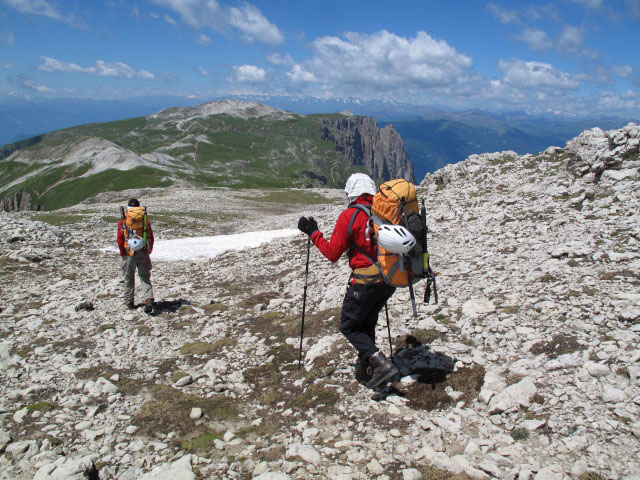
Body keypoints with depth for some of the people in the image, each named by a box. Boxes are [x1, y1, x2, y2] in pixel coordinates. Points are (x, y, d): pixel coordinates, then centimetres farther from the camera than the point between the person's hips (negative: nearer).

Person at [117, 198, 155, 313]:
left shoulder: (123, 222, -4)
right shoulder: (146, 220, 2)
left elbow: (120, 240, -3)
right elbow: (151, 238, 5)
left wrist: (122, 253, 10)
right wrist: (149, 251, 15)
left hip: (129, 254, -1)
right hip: (144, 254, 1)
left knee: (129, 278, 14)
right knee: (145, 278, 6)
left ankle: (129, 302, 24)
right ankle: (149, 299, -15)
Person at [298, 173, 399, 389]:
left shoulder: (349, 215, -10)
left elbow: (332, 253, -7)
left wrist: (313, 232, 4)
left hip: (364, 282, -6)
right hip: (390, 281, 6)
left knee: (349, 326, 10)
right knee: (367, 324, 23)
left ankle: (380, 363, -7)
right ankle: (365, 370, 26)